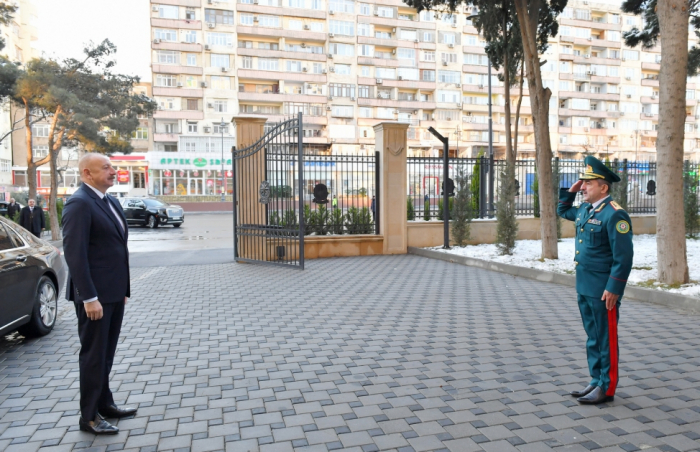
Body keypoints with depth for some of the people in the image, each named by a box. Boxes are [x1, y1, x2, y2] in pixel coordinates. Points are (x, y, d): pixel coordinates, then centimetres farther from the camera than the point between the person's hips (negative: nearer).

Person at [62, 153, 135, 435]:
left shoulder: (110, 201, 13)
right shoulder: (79, 203, -14)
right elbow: (74, 253, -20)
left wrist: (123, 289, 15)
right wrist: (89, 298, -22)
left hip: (114, 292, 8)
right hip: (95, 295, -8)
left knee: (106, 353, 19)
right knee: (93, 355, 4)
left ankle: (104, 403, 33)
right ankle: (89, 417, 17)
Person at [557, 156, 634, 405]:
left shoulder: (614, 214, -17)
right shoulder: (585, 209, 10)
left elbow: (623, 256, -20)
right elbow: (563, 211, 31)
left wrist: (613, 289, -21)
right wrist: (570, 191, 14)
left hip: (603, 290, -9)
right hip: (584, 287, 9)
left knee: (606, 339, 4)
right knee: (593, 337, 17)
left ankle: (607, 388, 16)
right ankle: (596, 381, 29)